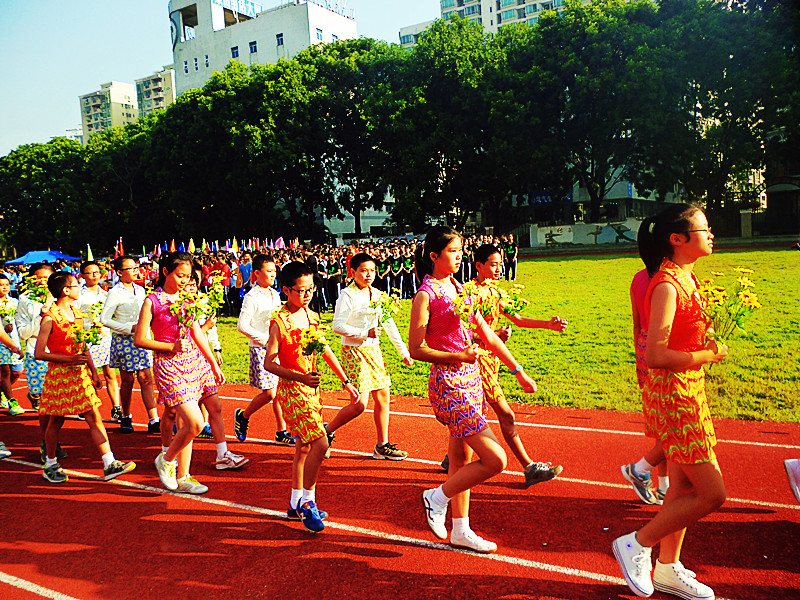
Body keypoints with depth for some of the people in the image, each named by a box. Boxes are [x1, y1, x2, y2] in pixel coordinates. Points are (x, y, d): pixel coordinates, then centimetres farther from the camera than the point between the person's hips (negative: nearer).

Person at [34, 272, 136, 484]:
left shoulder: (77, 313, 9)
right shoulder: (49, 318, -13)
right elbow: (39, 353, -14)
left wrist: (93, 372, 15)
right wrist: (70, 359, -20)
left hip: (81, 374, 6)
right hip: (60, 375, -6)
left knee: (95, 418, 1)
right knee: (55, 422, 8)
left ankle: (110, 464, 1)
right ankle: (50, 465, 28)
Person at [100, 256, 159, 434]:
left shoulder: (140, 290, 10)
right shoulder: (115, 293, -8)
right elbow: (104, 319, -12)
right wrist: (130, 328, -18)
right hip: (123, 340, -4)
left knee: (146, 379, -1)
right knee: (128, 381, 5)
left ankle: (154, 421, -2)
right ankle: (126, 418, 24)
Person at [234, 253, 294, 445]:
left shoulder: (275, 294, 12)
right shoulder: (252, 297, -10)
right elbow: (242, 326, -14)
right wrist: (265, 339, -16)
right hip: (260, 349, -7)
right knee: (269, 393, -7)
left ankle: (282, 432, 15)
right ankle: (243, 416, 19)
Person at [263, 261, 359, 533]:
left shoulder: (312, 317, 7)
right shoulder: (279, 322, -13)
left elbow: (326, 350, 15)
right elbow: (269, 363, -15)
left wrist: (346, 381, 14)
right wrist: (301, 377, -26)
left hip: (311, 388, 7)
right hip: (292, 389, -7)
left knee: (304, 447, 14)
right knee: (320, 443, -15)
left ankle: (296, 504, 28)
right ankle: (307, 502, 3)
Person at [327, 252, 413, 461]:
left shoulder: (378, 295, 9)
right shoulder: (347, 295, -11)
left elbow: (390, 325, 14)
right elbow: (337, 326, -15)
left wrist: (404, 352, 14)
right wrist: (365, 333, -21)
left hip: (374, 350, 7)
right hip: (354, 352, -7)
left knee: (383, 396, 7)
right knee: (360, 404, -9)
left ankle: (383, 446, 19)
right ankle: (328, 430, 14)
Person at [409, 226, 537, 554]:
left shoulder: (458, 289, 12)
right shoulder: (425, 295, -11)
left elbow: (487, 335, 15)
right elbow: (416, 349, -11)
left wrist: (518, 370, 15)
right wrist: (458, 356, -21)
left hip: (471, 379, 8)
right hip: (448, 383, -8)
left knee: (462, 459, 16)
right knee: (495, 459, -9)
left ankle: (461, 531, 29)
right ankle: (437, 498, 10)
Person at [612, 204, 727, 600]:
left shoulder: (687, 278, 11)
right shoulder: (667, 286, -20)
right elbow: (655, 355, -26)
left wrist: (707, 346, 6)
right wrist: (707, 356, -14)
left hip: (688, 391, 10)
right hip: (671, 394, -10)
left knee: (684, 487, 16)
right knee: (712, 495, -4)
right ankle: (637, 544, 11)